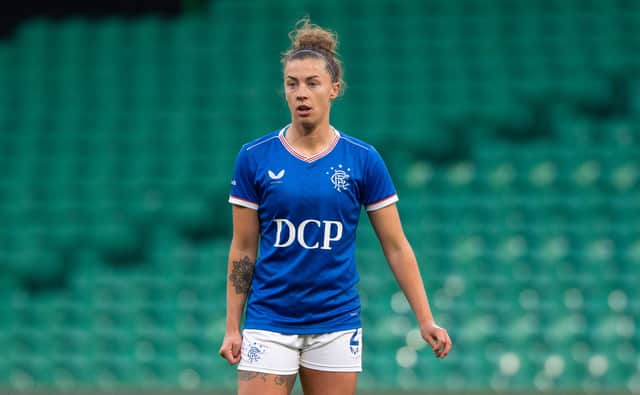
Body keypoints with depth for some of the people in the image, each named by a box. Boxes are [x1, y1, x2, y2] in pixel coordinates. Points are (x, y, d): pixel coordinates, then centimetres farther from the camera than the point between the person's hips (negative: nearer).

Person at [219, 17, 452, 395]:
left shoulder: (363, 160, -1)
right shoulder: (255, 158, -1)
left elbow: (396, 247, 2)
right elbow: (243, 249, 4)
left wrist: (426, 320, -3)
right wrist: (233, 327, 1)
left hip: (336, 324, 1)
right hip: (269, 322, 0)